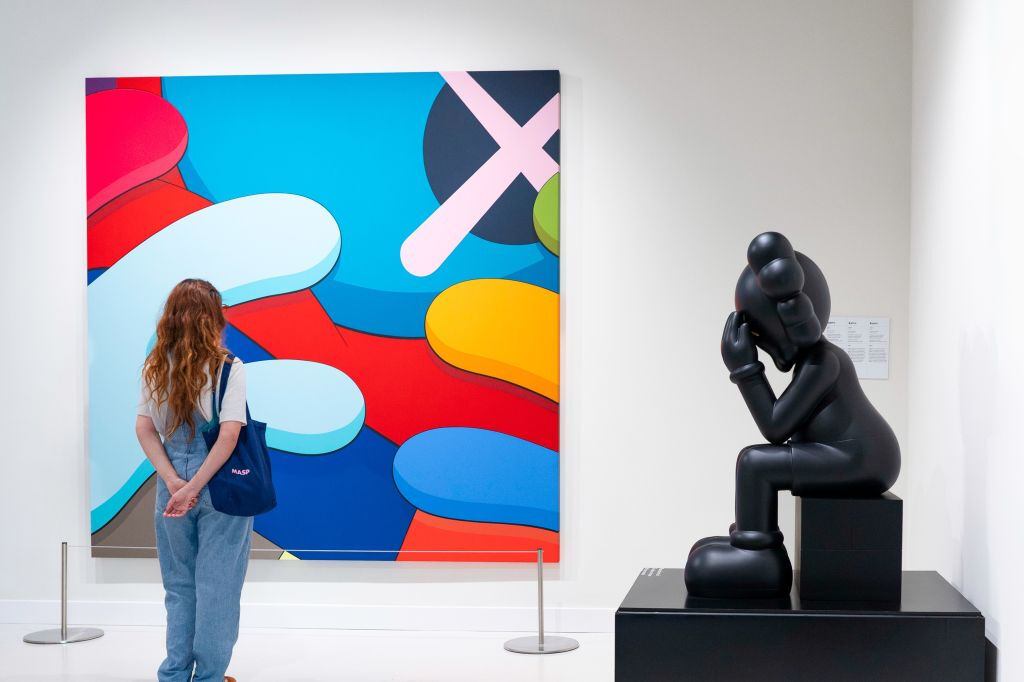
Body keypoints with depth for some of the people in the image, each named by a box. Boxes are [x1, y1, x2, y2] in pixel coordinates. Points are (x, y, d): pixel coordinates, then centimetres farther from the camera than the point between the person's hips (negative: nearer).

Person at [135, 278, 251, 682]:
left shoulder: (157, 366, 1)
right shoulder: (227, 367, -10)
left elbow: (144, 429, -3)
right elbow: (230, 434, -18)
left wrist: (175, 483, -9)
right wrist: (195, 487, -16)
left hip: (172, 486, 4)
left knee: (179, 584, 16)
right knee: (217, 586, 7)